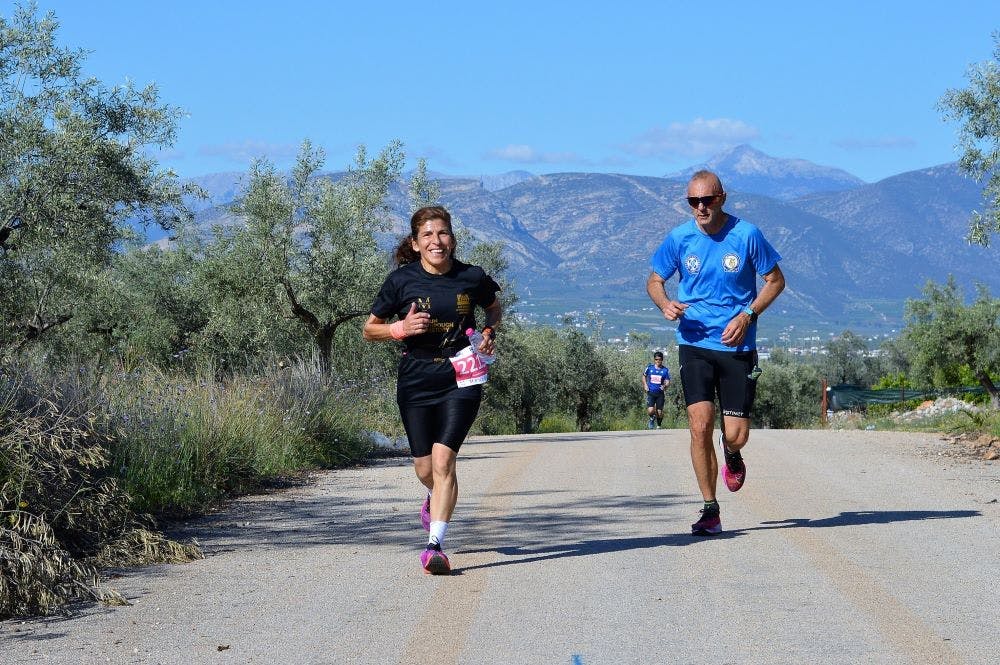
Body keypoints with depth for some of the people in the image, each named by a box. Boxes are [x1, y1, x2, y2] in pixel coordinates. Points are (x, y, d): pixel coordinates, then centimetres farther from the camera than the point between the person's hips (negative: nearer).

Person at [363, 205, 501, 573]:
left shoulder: (472, 277, -2)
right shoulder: (401, 280, -4)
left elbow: (493, 308, 20)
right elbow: (369, 329, 5)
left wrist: (489, 334, 0)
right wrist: (401, 328, -14)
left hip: (461, 380, -1)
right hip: (416, 381, 1)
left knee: (443, 459, -15)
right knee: (424, 467, 8)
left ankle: (434, 545, -14)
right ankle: (435, 500, 44)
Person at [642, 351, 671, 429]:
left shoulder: (665, 370, 1)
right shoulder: (649, 367, 2)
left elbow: (667, 381, 3)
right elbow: (644, 376, 18)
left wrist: (665, 386, -20)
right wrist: (645, 386, 4)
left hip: (660, 393, 1)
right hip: (650, 392, -1)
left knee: (659, 412, 2)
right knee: (650, 411, -17)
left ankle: (658, 426, 24)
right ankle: (652, 418, 18)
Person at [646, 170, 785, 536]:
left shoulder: (746, 235, -5)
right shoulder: (679, 238, -1)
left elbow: (775, 280, 4)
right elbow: (654, 280, 12)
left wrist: (748, 315, -10)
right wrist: (665, 304, -11)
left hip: (737, 345, -1)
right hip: (694, 344, 1)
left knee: (736, 436, -3)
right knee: (700, 426, -13)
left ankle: (731, 455, 37)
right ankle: (710, 511, -1)